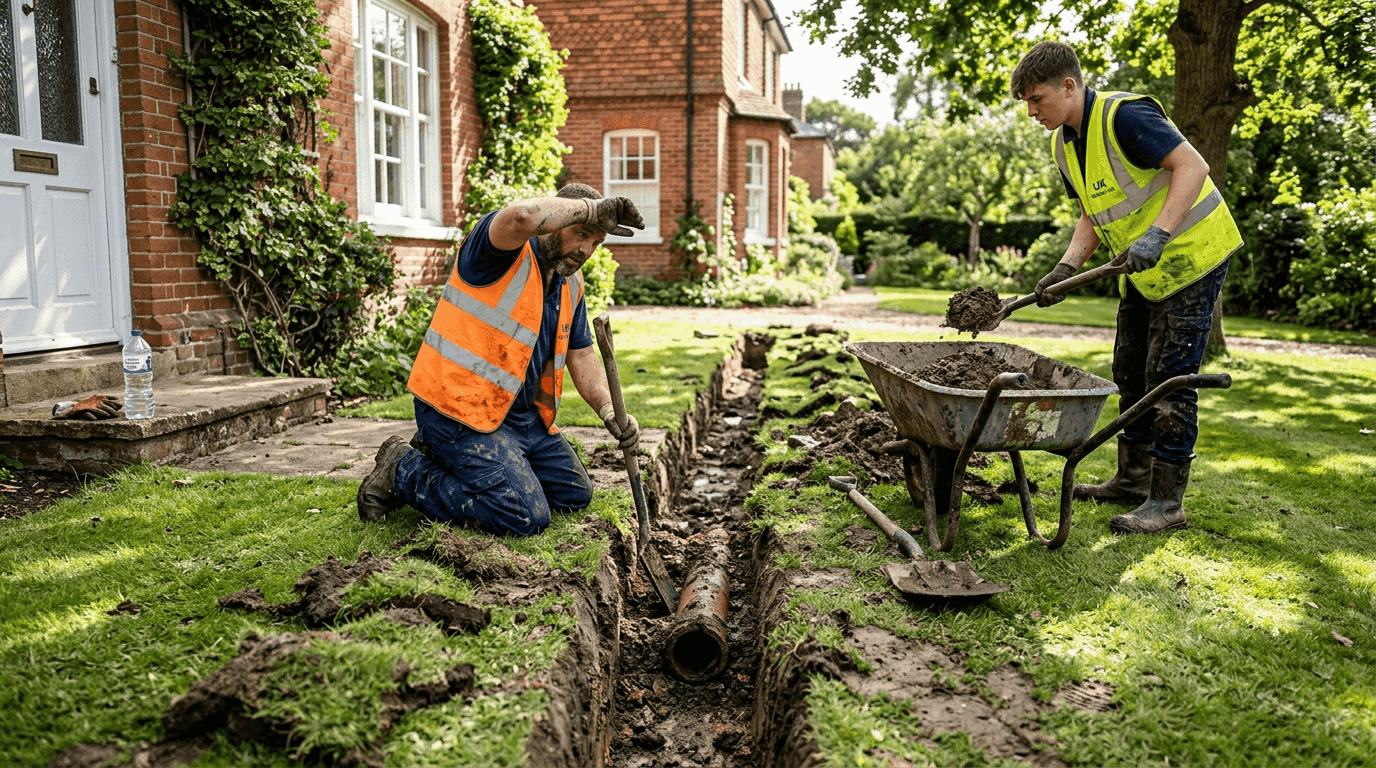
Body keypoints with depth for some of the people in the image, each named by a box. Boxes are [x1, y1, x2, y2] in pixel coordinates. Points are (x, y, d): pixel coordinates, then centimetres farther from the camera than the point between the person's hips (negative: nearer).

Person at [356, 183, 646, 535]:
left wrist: (610, 412, -2)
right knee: (525, 517, -16)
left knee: (575, 493, 18)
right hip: (461, 410, -9)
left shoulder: (570, 284, 10)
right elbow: (524, 216, -41)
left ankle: (443, 457, 22)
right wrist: (592, 208, -29)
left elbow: (581, 355, 13)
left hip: (522, 415, 10)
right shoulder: (505, 251, -16)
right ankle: (404, 471, 1)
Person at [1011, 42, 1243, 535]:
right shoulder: (1063, 145, 4)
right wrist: (1067, 266, -8)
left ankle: (1166, 502, -2)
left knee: (1169, 376, -9)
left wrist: (1157, 234, -38)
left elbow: (1193, 165, -27)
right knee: (1130, 372, 13)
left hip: (1192, 254, -9)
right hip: (1144, 271, 9)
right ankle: (1133, 479, 25)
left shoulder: (1125, 115, -22)